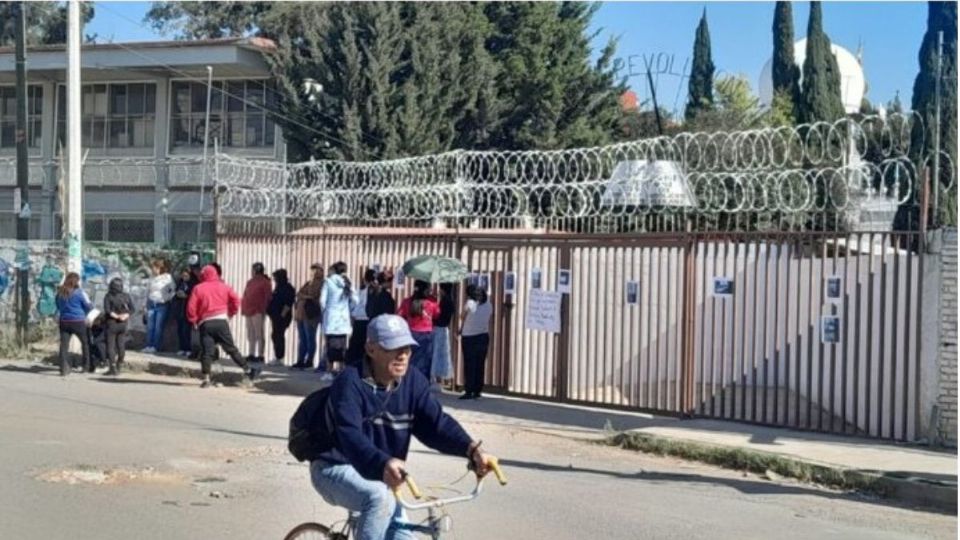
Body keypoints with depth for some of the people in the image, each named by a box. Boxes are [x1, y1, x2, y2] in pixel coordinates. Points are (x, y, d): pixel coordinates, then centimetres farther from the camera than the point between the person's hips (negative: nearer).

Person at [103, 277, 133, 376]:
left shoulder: (108, 296, -7)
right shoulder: (126, 296, 4)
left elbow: (107, 310, -17)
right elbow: (132, 309, -1)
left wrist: (116, 316, -8)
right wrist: (125, 315, -8)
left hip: (112, 323, -4)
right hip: (123, 324, 4)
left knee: (110, 345, -1)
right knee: (121, 345, 11)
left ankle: (112, 367, -8)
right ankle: (119, 366, 16)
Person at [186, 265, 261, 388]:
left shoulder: (198, 288, 3)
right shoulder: (223, 287, 9)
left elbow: (191, 307, -3)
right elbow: (235, 300, 4)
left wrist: (194, 320, 11)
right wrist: (230, 313, 16)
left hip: (205, 323, -1)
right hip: (221, 321, 1)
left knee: (206, 351, 0)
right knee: (231, 349, 8)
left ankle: (206, 379, -6)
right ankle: (247, 370, 10)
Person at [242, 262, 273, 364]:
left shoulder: (265, 282, -2)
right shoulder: (250, 282, 19)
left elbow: (267, 297, -7)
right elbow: (246, 296, 19)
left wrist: (263, 309, -14)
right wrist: (243, 308, 9)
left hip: (257, 311, -8)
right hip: (248, 311, 8)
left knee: (259, 334, -8)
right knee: (250, 334, 10)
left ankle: (260, 356, -9)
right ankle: (251, 355, 14)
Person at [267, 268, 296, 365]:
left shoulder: (287, 288, -11)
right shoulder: (279, 288, 18)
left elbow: (288, 304, -19)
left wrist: (282, 315, -22)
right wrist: (269, 311, 14)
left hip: (282, 317, -10)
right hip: (275, 316, 10)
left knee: (279, 336, -8)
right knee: (275, 336, 12)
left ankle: (279, 358, -5)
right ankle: (277, 357, 17)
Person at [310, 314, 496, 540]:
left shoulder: (412, 381, -8)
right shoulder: (351, 382, -26)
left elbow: (436, 422, -17)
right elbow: (350, 436, -40)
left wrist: (472, 449, -36)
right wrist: (383, 463, -60)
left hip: (376, 474, 7)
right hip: (336, 468, -7)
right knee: (380, 498, -35)